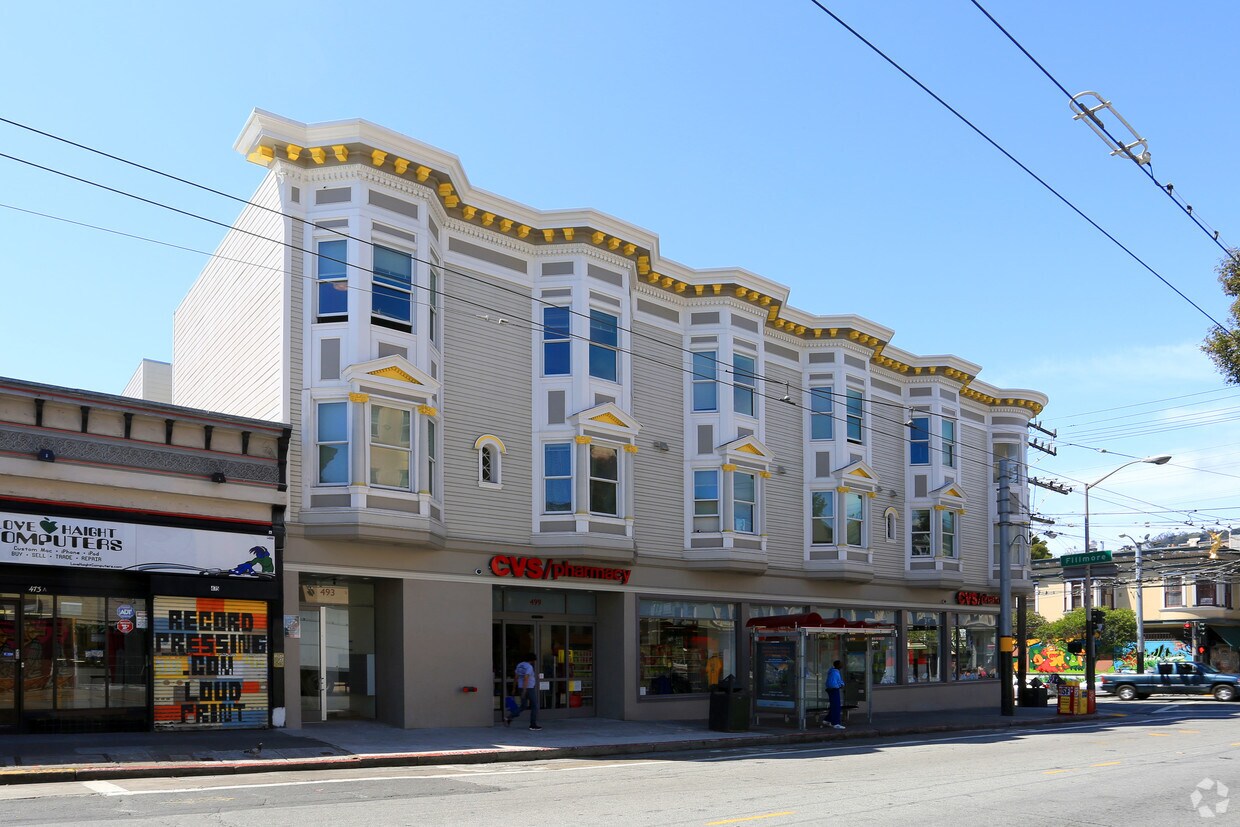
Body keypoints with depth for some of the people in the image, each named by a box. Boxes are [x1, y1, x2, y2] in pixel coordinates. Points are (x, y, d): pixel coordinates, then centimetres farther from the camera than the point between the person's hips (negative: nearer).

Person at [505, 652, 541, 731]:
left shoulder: (519, 665, 8)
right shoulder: (529, 667, -18)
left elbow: (515, 677, 12)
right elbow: (526, 679, -27)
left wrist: (514, 689, 18)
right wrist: (524, 691, -31)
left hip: (521, 688, 8)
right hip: (529, 689, -8)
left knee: (523, 706, 16)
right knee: (534, 706, 5)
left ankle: (509, 718, 1)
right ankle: (533, 725, 7)